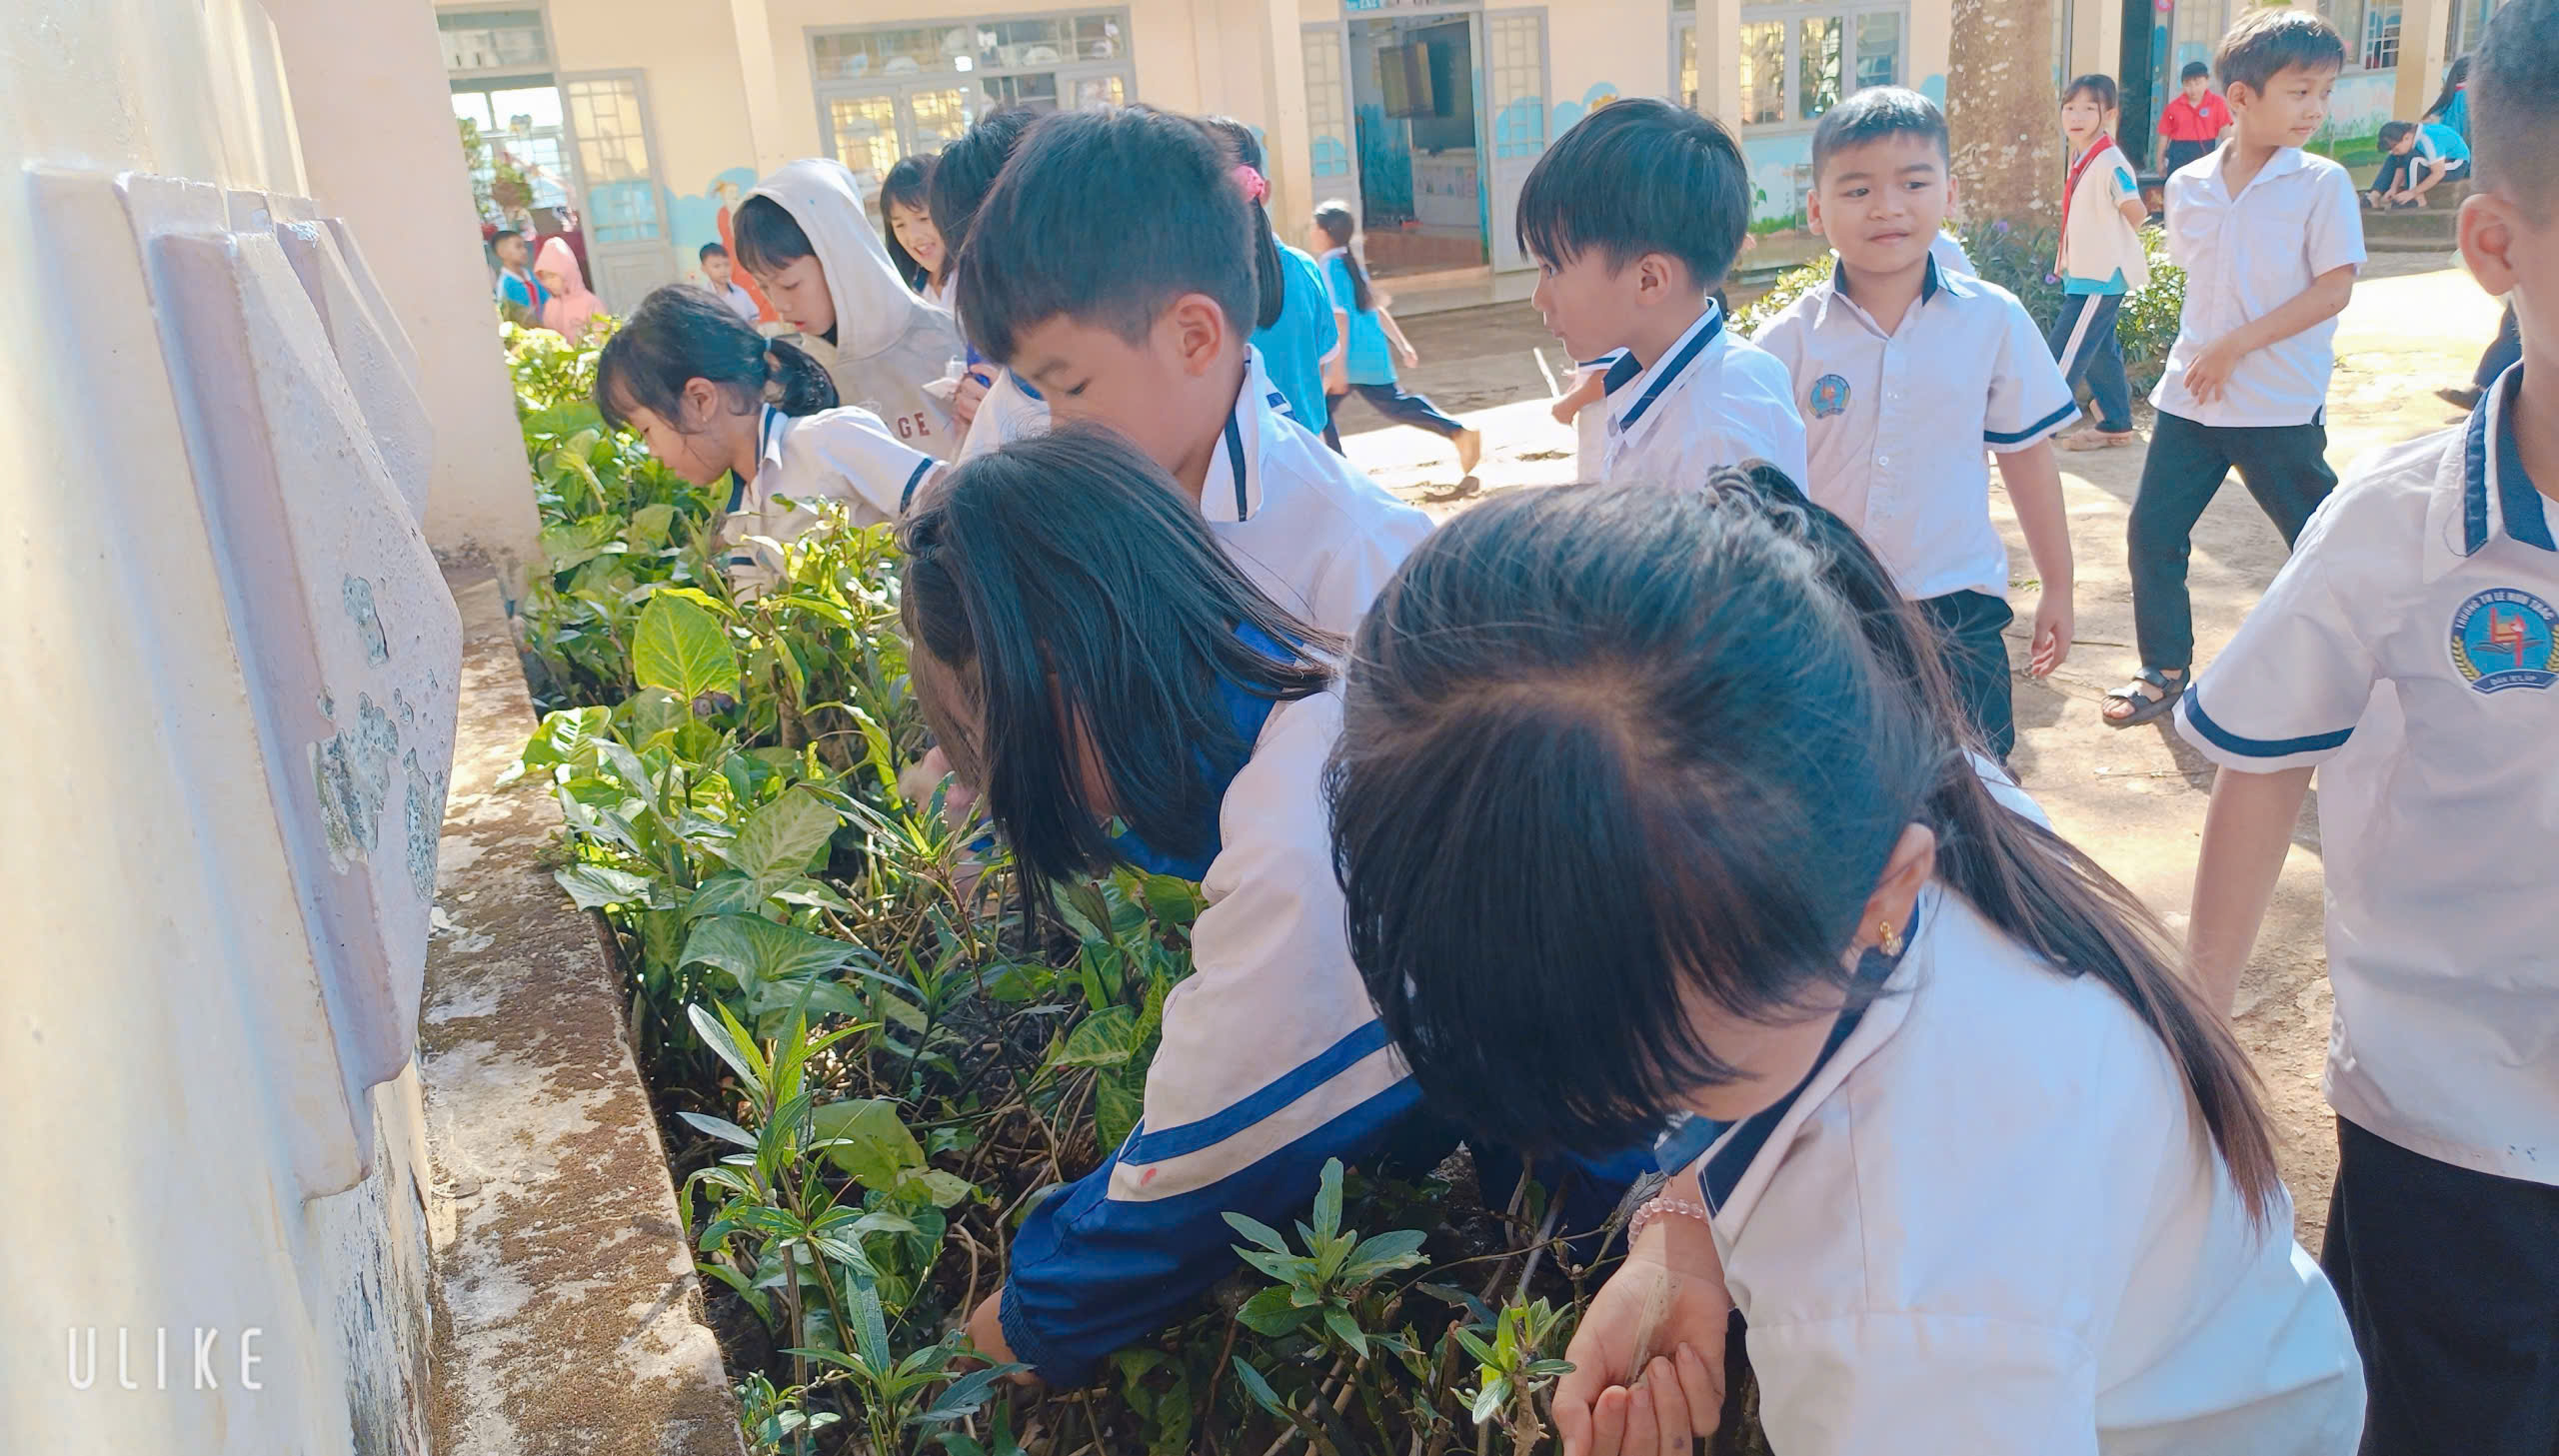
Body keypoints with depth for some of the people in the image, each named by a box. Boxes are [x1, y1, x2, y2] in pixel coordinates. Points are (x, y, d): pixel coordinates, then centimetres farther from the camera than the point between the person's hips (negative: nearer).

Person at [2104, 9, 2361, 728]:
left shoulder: (2323, 184, -7)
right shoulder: (2188, 187, 4)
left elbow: (2335, 289, -11)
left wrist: (2238, 344, -16)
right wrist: (2202, 349, 6)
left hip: (2283, 405, -4)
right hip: (2190, 397, 4)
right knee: (2152, 531, 3)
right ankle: (2165, 671, 19)